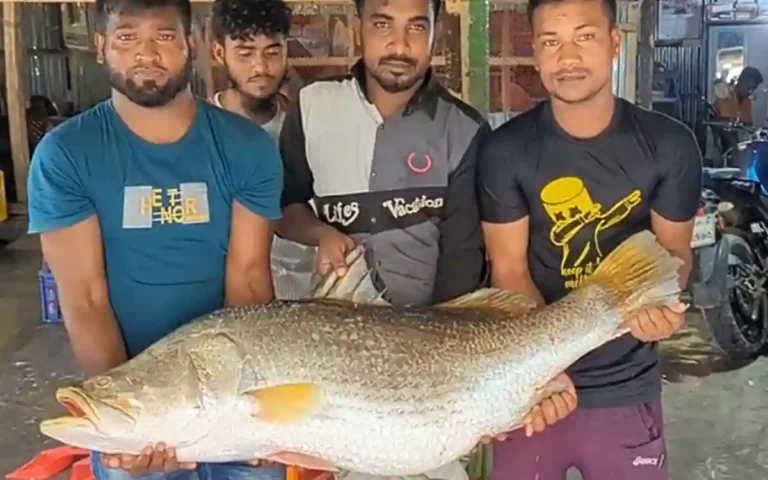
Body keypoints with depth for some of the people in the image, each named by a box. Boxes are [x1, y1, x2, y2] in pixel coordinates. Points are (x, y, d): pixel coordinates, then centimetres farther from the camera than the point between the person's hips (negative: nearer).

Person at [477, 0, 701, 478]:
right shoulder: (505, 150, -10)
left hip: (626, 388, 1)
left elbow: (674, 249, 3)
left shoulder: (670, 144, -7)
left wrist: (662, 305, -20)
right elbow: (509, 269, -9)